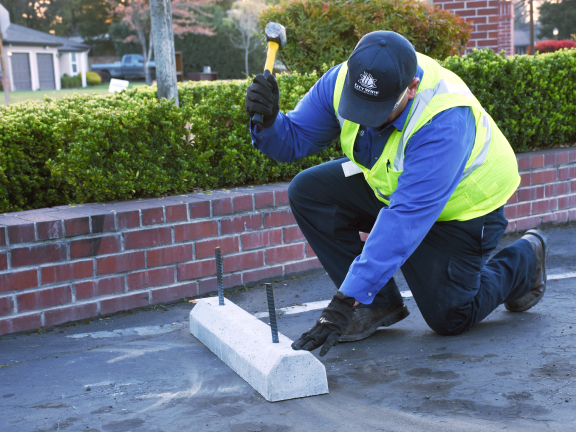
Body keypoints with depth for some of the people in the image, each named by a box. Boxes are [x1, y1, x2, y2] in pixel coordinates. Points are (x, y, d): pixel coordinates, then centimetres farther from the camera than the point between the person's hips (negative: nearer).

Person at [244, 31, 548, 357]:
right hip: (391, 184, 6)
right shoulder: (342, 81, -24)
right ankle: (379, 304, -3)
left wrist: (347, 300, -46)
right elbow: (295, 139, -12)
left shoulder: (446, 120, -41)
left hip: (459, 205, -6)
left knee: (449, 318, -4)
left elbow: (406, 218, -44)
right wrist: (268, 121, -39)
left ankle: (525, 260, 26)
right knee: (308, 192, -14)